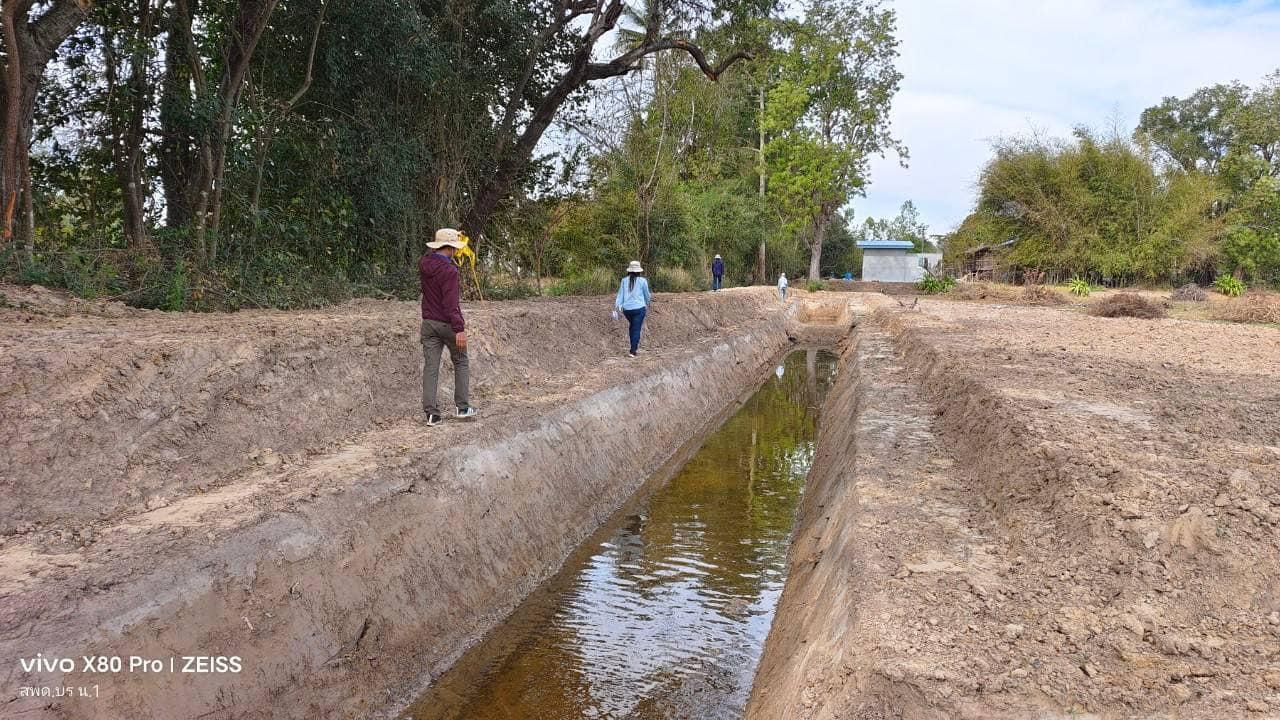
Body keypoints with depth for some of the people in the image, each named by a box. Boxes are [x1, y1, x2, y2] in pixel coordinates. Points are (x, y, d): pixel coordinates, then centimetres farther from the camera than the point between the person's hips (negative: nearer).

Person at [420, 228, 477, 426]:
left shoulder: (424, 263, 3)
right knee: (461, 363, 12)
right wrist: (459, 329, -27)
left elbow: (432, 255, 29)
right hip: (448, 324, -6)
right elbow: (451, 303, -26)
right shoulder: (449, 271, -19)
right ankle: (463, 407, 14)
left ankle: (431, 412, 3)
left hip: (429, 323, 6)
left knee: (430, 366, 4)